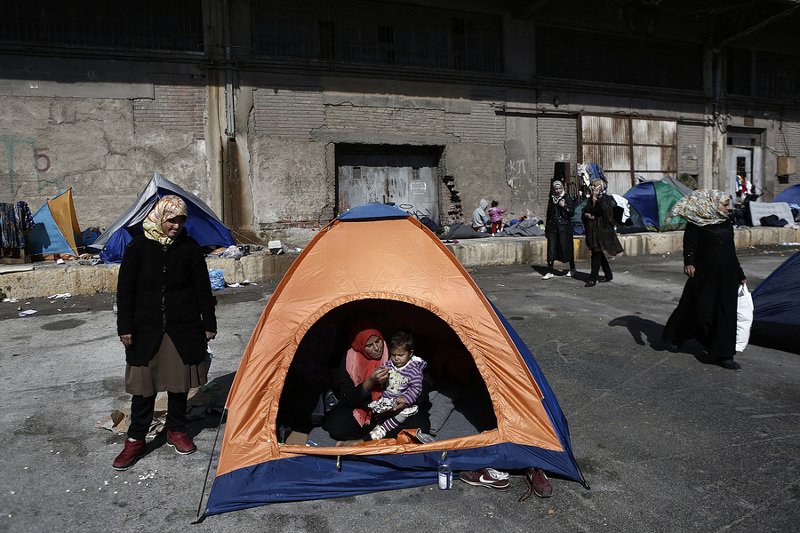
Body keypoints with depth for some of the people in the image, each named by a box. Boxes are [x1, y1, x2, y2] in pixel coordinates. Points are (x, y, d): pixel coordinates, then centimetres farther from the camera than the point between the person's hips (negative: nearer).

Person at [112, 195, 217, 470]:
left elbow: (202, 288, 3)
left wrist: (209, 323, 3)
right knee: (143, 385, 4)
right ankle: (135, 440, 20)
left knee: (179, 382, 11)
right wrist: (125, 327, -4)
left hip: (182, 328, 1)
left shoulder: (189, 247, -1)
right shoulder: (139, 246, -4)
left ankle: (177, 431, 29)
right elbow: (125, 289, -1)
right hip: (146, 330, -1)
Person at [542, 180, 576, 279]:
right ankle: (550, 272, 2)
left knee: (566, 248, 3)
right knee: (551, 250, -1)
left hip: (564, 227, -3)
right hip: (552, 227, 4)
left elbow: (572, 213, -5)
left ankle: (572, 269, 23)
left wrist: (564, 206, -19)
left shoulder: (567, 198, -1)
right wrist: (546, 229, 17)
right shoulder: (551, 199, 12)